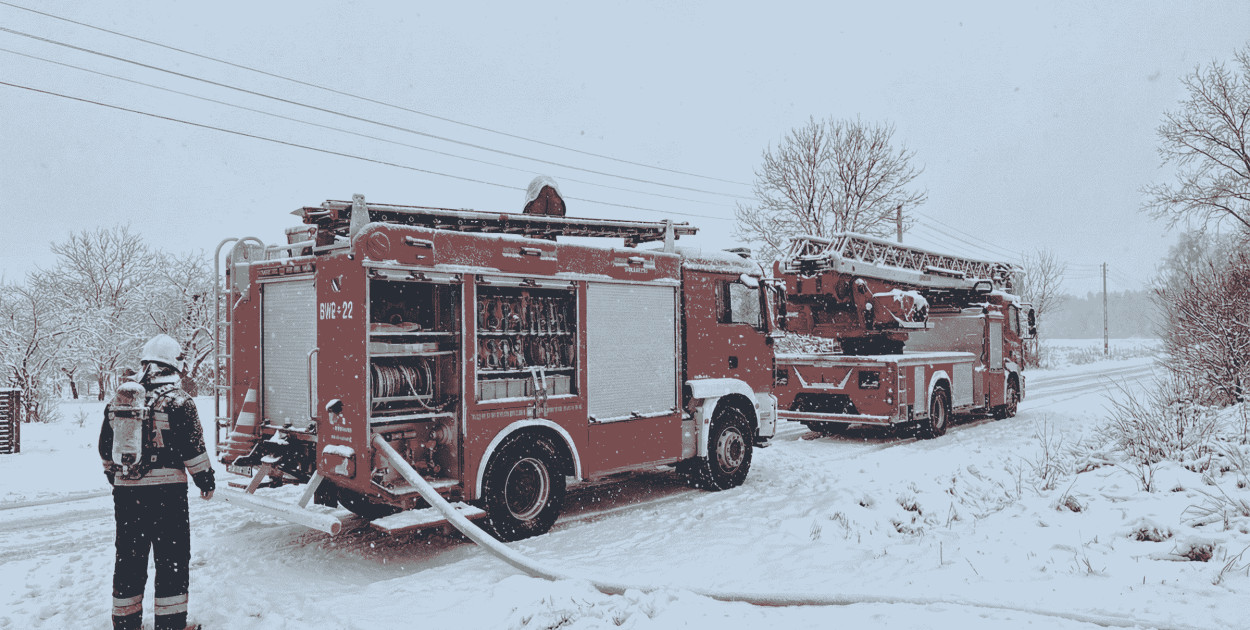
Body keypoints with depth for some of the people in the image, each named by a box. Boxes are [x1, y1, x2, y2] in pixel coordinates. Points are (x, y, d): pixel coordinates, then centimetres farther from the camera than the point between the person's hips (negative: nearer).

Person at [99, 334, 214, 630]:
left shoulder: (116, 401, 8)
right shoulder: (178, 401, -10)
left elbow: (106, 449, 17)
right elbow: (193, 449, -10)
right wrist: (206, 481, 3)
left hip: (125, 491, 6)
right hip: (166, 491, -5)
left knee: (128, 558, 16)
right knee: (172, 558, 3)